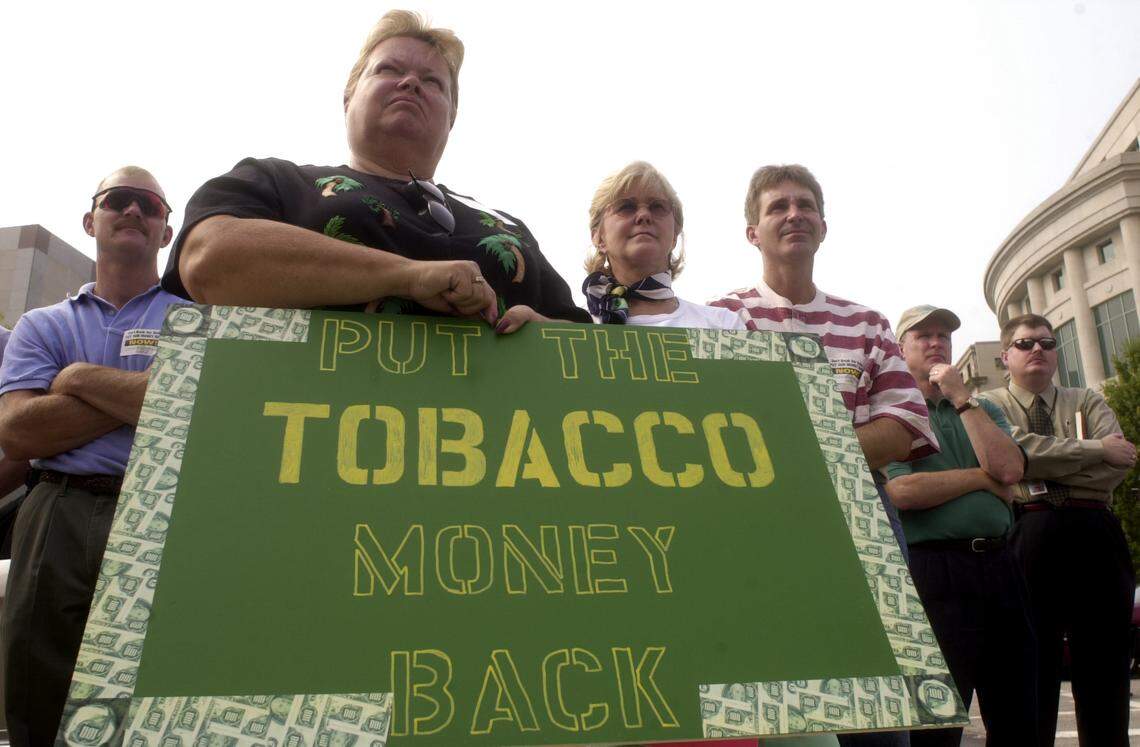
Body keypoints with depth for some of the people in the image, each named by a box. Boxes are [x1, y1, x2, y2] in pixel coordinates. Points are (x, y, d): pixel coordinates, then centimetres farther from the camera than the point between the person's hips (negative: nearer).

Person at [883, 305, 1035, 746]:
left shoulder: (983, 409, 19)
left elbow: (1010, 469, -1)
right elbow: (901, 492, -14)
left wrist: (961, 397, -2)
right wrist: (984, 478, -3)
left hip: (999, 562, 6)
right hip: (935, 569, -5)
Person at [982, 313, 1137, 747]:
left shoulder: (1087, 402, 19)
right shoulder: (991, 406, 11)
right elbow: (1017, 451, -11)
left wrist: (1044, 477, -9)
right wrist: (1095, 449, -5)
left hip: (1095, 533, 3)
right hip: (1029, 533, -3)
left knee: (1104, 665, 6)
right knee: (1033, 667, 0)